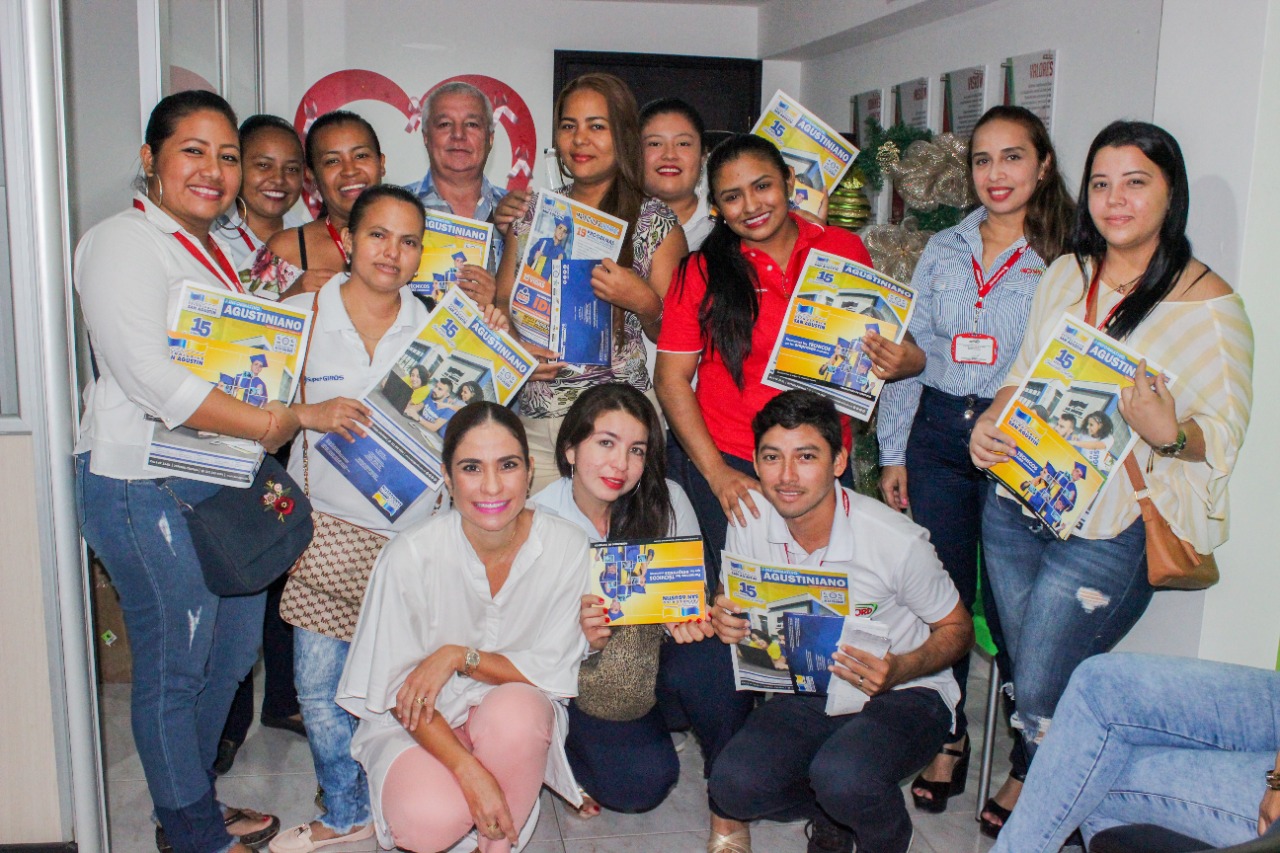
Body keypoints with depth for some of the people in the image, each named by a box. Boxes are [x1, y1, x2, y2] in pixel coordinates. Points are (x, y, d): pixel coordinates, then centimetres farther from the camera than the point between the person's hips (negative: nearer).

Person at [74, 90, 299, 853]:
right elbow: (149, 376, -21)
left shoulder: (219, 247, 17)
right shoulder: (125, 244, -11)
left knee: (233, 650, 17)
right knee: (173, 663, 4)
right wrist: (265, 424, -18)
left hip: (225, 480, 9)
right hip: (146, 487, -9)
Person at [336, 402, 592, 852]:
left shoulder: (567, 547, -17)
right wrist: (470, 771, -24)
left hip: (521, 712, 1)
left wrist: (460, 656, -23)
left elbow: (555, 670, -10)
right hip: (424, 724, -1)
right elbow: (399, 688, -12)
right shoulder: (411, 555, -20)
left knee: (514, 710, -34)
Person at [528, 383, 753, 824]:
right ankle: (570, 754, 10)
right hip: (582, 673, -2)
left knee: (715, 669, -32)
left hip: (656, 653, 2)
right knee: (642, 781, -25)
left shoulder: (667, 500, -10)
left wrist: (685, 620, -26)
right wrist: (584, 638, -34)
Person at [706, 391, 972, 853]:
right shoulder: (749, 521, -11)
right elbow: (740, 608, 6)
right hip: (807, 692, 4)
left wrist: (897, 672, -27)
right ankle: (833, 810, 12)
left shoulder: (897, 541, -21)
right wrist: (726, 620, -19)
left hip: (905, 694, -3)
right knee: (733, 785, -22)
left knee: (841, 776, -33)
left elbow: (957, 630, -7)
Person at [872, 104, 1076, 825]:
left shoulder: (1064, 258, -1)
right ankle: (949, 738, 28)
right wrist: (894, 452, 9)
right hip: (938, 434, 4)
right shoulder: (944, 250, 11)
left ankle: (1030, 763, 18)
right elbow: (909, 350, 12)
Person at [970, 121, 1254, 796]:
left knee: (1041, 696, -2)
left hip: (1109, 531, -5)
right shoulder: (1065, 276, 8)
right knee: (1025, 672, 15)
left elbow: (1223, 434, -7)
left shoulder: (1209, 303, -8)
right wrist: (990, 423, -3)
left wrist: (1168, 434, -29)